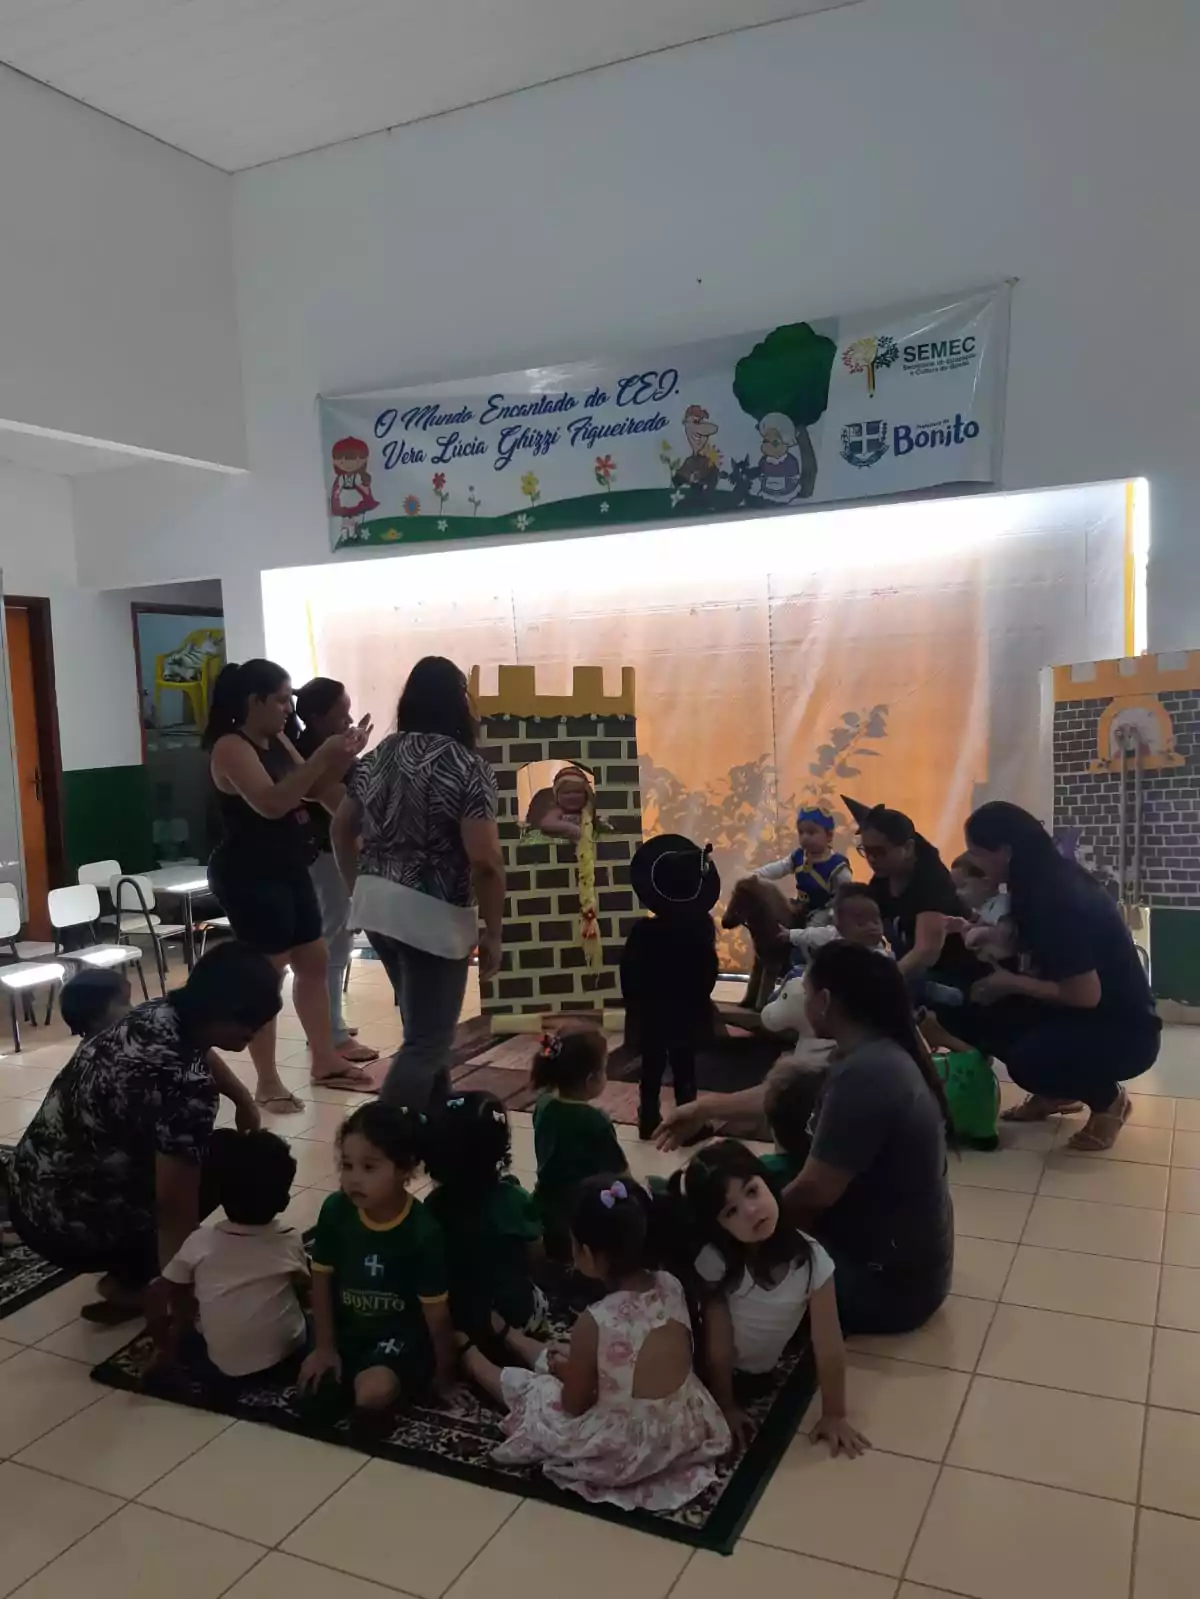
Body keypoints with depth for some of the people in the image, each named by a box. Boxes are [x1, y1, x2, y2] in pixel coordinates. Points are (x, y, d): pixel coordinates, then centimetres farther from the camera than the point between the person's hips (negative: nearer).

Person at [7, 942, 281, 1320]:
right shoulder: (185, 1084, -32)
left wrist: (245, 1101, 14)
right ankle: (128, 1282, 4)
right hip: (67, 1226, -8)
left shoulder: (163, 1011, -5)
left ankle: (129, 1268, 22)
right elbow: (176, 1210, -27)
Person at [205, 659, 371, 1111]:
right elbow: (271, 803, -27)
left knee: (313, 961, 14)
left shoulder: (277, 740, 11)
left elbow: (311, 792, 16)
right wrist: (322, 758, -28)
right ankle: (267, 1083, 5)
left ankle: (325, 1060, 26)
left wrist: (342, 758, 0)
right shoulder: (231, 747, -15)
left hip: (288, 869, 10)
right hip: (250, 876, -10)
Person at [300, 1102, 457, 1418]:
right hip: (347, 1329, 5)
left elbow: (437, 1313, -14)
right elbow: (322, 1280, -1)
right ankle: (353, 1376, 14)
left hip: (401, 1335, -4)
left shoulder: (422, 1232, -25)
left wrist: (444, 1372, -3)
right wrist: (325, 1347, 1)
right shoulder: (335, 1211, -15)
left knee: (372, 1394, -28)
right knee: (314, 1386, -15)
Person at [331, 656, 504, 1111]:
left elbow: (342, 828, 15)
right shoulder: (467, 767, -14)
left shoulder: (377, 757, 7)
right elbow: (484, 860, -18)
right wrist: (493, 933, -10)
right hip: (433, 915, -8)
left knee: (424, 1024, 24)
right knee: (427, 1041, 2)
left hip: (375, 906, 8)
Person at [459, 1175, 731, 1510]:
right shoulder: (671, 1286, -11)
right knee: (563, 1359, 25)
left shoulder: (594, 1323, -27)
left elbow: (574, 1404, -12)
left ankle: (469, 1354, 47)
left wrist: (563, 1369, 9)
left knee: (522, 1384, 17)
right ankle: (509, 1337, 53)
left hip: (622, 1452, -5)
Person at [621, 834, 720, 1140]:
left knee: (652, 1069, 12)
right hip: (689, 1011, 1)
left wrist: (634, 1005, 7)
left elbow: (629, 975, -9)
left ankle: (649, 1121, 20)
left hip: (651, 1012, -1)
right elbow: (709, 972, -1)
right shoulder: (702, 927, -12)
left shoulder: (643, 931, -17)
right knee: (684, 1069, 9)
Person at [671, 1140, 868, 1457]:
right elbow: (718, 1344, -20)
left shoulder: (810, 1258, -29)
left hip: (765, 1371, 4)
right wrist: (725, 1407, -10)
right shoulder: (715, 1261, -32)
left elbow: (828, 1345, -20)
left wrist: (834, 1414, -15)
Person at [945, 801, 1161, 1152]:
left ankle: (1109, 1100, -2)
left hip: (1123, 1030, -9)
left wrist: (1011, 983, -16)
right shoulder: (1042, 885, 0)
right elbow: (1035, 950, 15)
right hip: (1073, 1016, 9)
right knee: (962, 1011, -4)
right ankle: (1056, 1092, 12)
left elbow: (1086, 994, -27)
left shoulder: (1059, 897, -27)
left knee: (1029, 1061, -35)